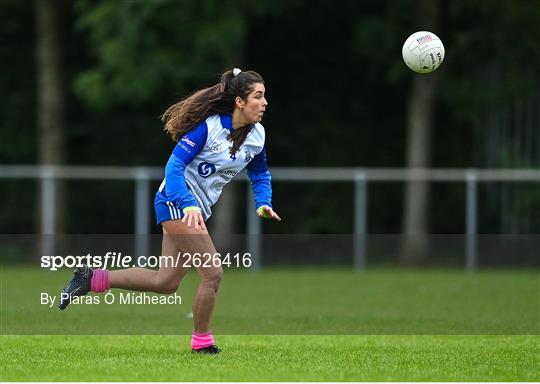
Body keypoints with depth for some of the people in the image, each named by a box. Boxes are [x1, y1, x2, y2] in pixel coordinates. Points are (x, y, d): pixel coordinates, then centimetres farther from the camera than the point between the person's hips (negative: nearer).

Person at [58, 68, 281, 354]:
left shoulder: (256, 134, 3)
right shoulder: (208, 126, -19)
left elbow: (260, 175, 18)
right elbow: (175, 165, -22)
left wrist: (263, 203, -3)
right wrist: (188, 206, -35)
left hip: (196, 207, 9)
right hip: (177, 201, -9)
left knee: (166, 282, 8)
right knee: (213, 273, -14)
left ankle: (92, 279, 16)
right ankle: (202, 341, 1)